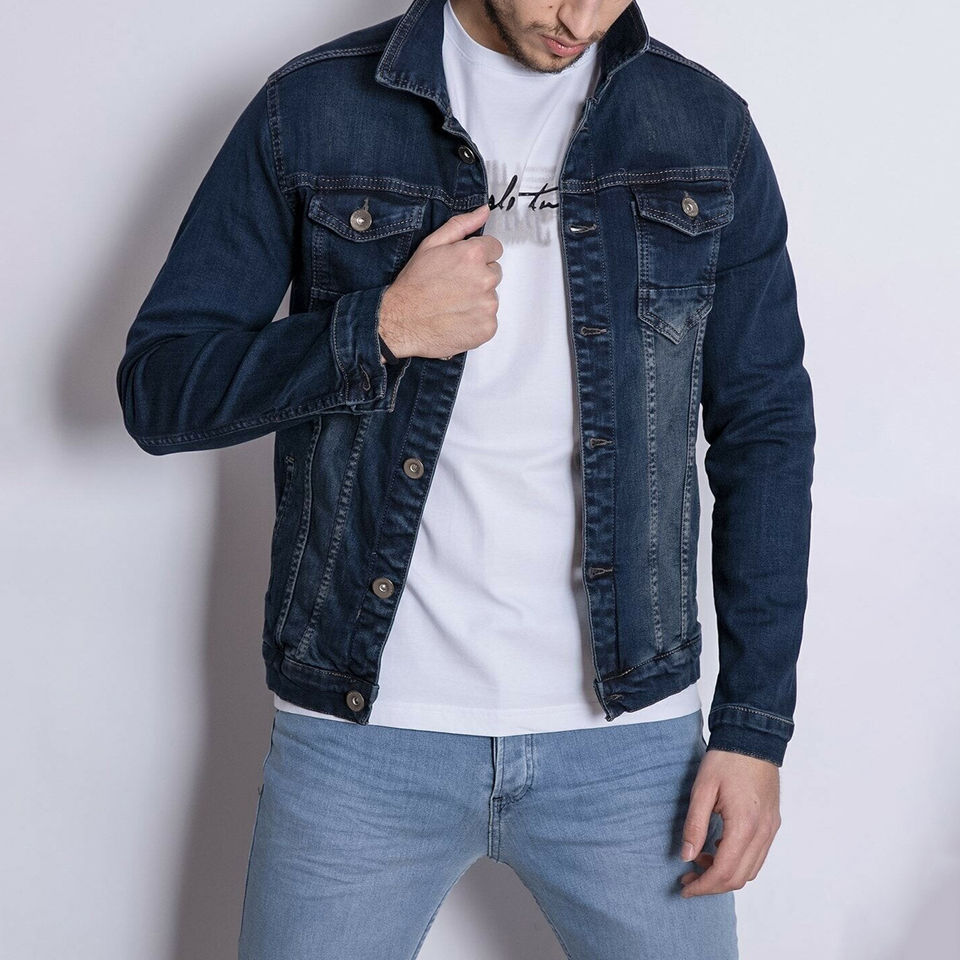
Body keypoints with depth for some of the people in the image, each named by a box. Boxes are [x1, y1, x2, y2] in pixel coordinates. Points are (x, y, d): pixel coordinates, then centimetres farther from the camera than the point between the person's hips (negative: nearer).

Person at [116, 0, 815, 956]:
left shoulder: (706, 127, 2)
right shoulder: (311, 110, -2)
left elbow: (766, 429, 4)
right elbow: (156, 389, -1)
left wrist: (755, 727, 0)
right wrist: (378, 330, -17)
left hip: (623, 735, 1)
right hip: (360, 733, 0)